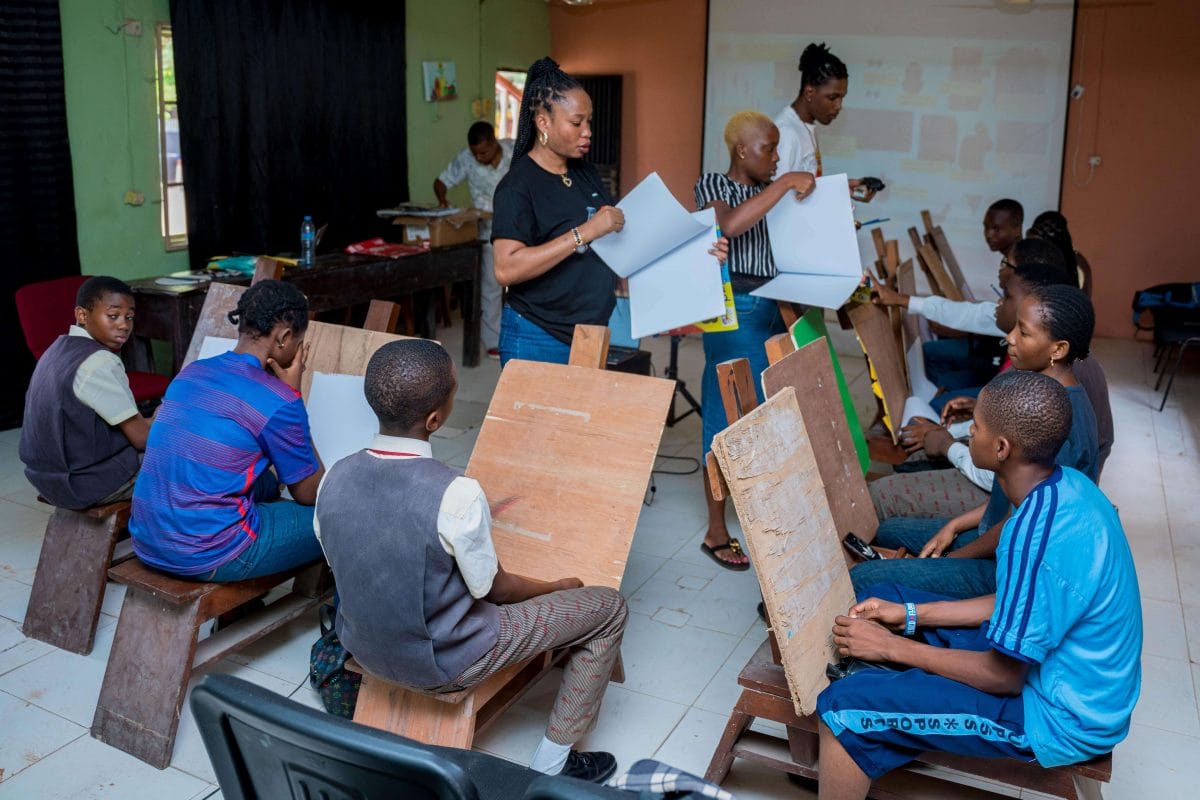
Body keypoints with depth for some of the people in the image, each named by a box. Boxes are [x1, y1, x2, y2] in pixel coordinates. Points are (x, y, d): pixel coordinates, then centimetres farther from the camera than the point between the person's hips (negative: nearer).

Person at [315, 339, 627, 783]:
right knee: (608, 607, 5)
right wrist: (559, 587, 6)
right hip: (444, 664, -6)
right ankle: (553, 763, 15)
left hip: (364, 648, 6)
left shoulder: (334, 478, -13)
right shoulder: (456, 494, -31)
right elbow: (496, 589, -14)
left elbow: (350, 569, 4)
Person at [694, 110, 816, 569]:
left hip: (774, 309, 7)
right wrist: (785, 184, -23)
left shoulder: (768, 190, 15)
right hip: (735, 311, -7)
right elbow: (729, 225, -28)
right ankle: (717, 532, 7)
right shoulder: (713, 185, -5)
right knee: (727, 417, -2)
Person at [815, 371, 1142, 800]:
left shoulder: (1036, 539, -32)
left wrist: (892, 646, -14)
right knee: (881, 602, 12)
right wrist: (911, 616, 4)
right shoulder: (1066, 487, -3)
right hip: (1062, 668, 9)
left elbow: (1004, 677, -22)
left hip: (1060, 716, -9)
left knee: (845, 709, -17)